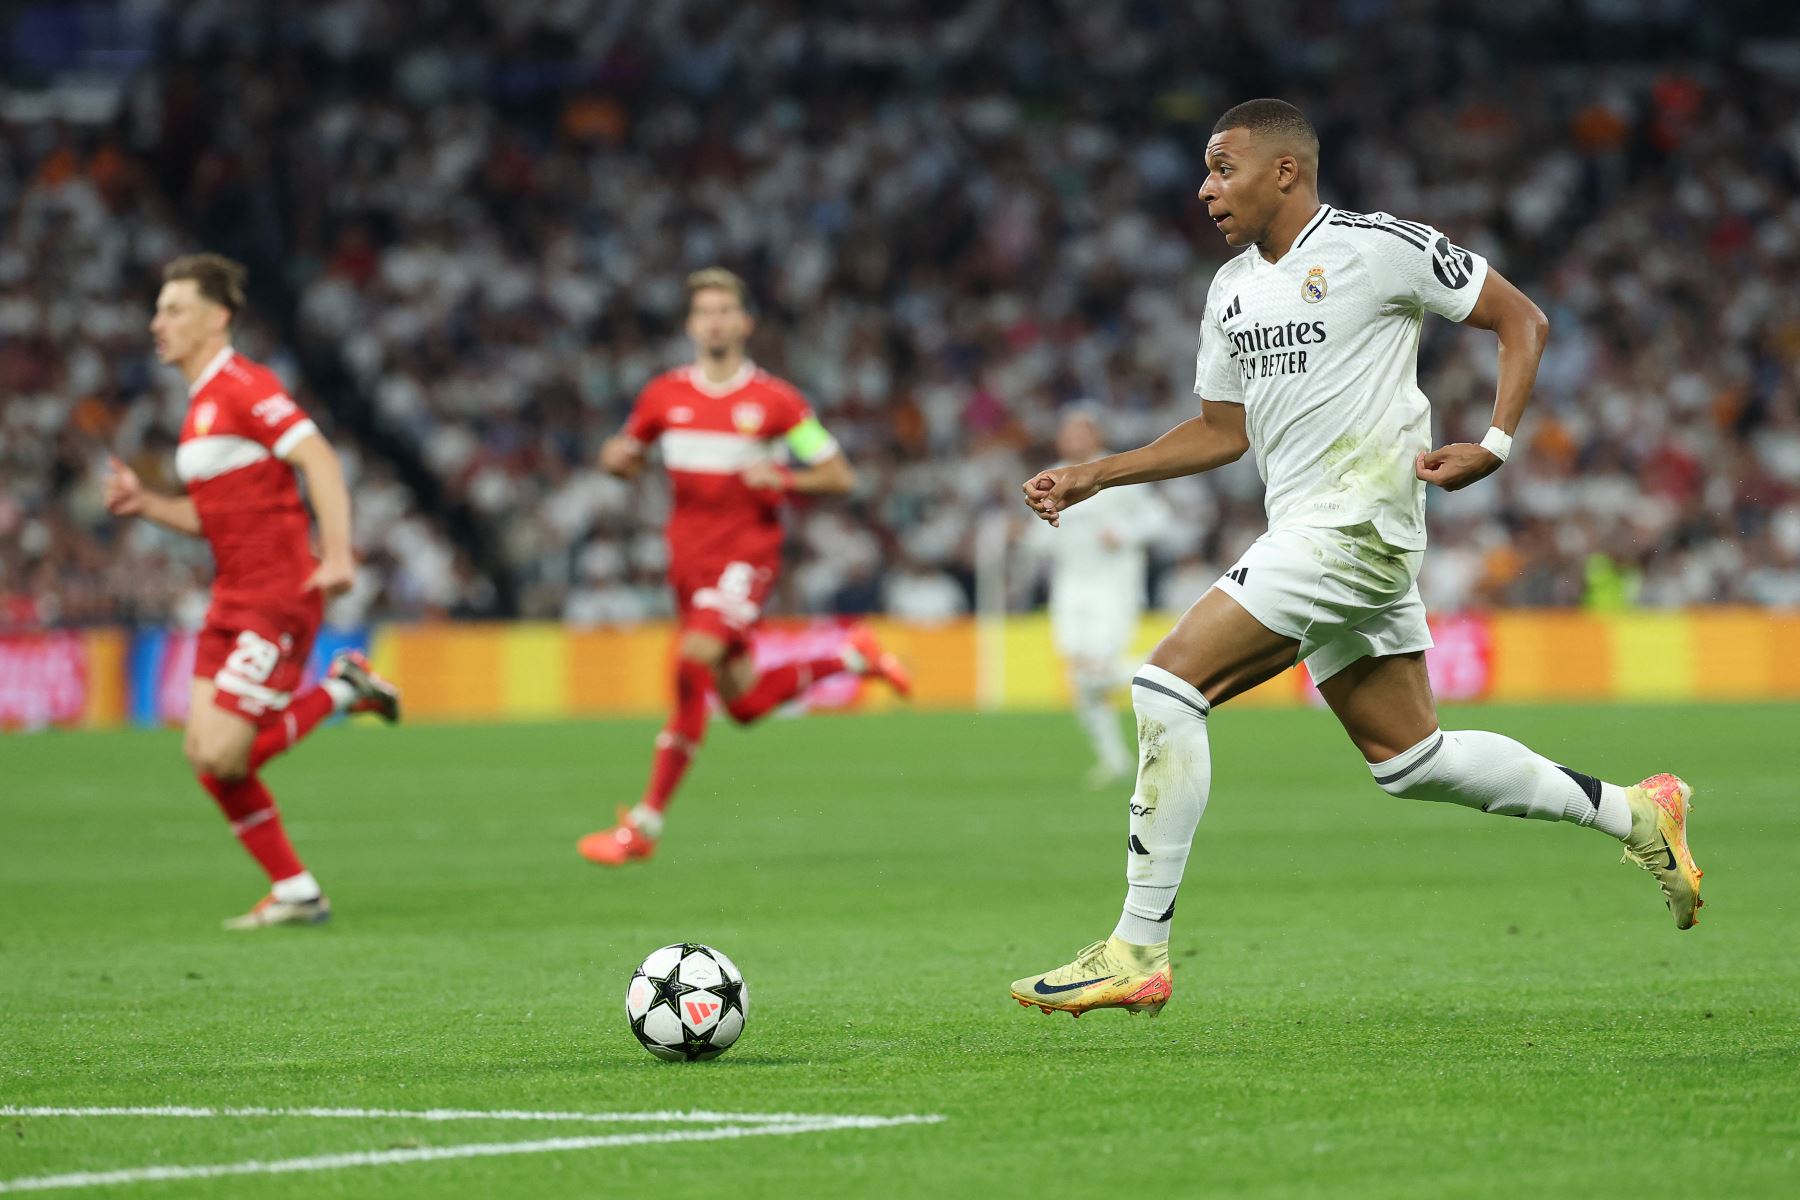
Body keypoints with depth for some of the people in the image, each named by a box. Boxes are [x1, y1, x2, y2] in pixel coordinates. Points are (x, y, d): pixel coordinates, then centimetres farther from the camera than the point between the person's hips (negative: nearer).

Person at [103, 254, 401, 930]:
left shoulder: (243, 386, -12)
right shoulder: (201, 403, 18)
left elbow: (319, 460, -20)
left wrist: (337, 552, -29)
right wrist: (145, 505, 7)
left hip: (280, 595, -9)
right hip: (234, 597, 9)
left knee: (223, 756, -15)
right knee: (204, 754, 3)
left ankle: (342, 691, 4)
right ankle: (295, 894, 11)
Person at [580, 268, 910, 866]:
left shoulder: (775, 401, -3)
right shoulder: (664, 395, 6)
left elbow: (838, 476, 1)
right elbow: (625, 456, 19)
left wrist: (779, 479, -17)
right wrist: (618, 458, -5)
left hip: (747, 553, -5)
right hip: (688, 557, 5)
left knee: (694, 661, -25)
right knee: (744, 703, 8)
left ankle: (644, 824, -22)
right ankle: (852, 654, 34)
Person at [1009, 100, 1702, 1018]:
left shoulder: (1377, 247, -7)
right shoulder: (1231, 289, 16)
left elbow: (1522, 320, -1)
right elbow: (1222, 431, 24)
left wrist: (1493, 444, -12)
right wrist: (1093, 477, 15)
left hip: (1357, 521, -9)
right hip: (1305, 533, 9)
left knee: (1168, 684, -17)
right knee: (1406, 757, 12)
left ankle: (1138, 950, -17)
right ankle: (1629, 811, 27)